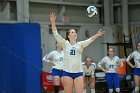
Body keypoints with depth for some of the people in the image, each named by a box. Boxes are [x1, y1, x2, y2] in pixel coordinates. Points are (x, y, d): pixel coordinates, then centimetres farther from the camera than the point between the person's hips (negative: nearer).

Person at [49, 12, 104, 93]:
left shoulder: (80, 44, 7)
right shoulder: (65, 44, 3)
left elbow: (90, 40, -9)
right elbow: (56, 34, -6)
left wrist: (96, 35, -29)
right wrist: (53, 22, -18)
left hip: (78, 72, 1)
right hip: (67, 72, -1)